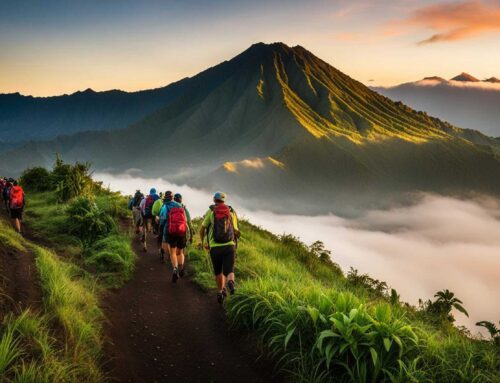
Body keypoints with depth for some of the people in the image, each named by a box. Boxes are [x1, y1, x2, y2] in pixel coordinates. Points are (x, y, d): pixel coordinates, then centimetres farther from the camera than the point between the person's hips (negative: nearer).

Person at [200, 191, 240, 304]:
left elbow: (202, 230, 8)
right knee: (229, 271, 0)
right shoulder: (232, 212, 11)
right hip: (230, 246, 0)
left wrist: (203, 243, 24)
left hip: (215, 247, 0)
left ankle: (221, 291, 16)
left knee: (218, 272, 19)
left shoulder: (210, 211, 6)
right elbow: (236, 231, 12)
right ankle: (231, 282, -31)